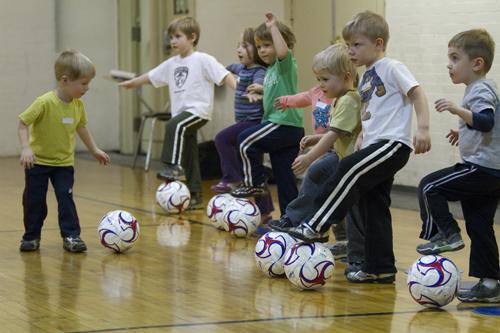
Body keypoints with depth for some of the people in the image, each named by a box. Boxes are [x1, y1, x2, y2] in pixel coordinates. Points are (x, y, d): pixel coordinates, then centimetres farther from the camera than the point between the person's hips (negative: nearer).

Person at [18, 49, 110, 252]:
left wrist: (94, 150, 20)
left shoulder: (78, 105, -5)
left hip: (64, 162, 4)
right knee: (34, 200, 4)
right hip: (38, 161, -3)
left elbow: (81, 127, 13)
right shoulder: (45, 103, -24)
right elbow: (23, 123, -19)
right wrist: (26, 148, -30)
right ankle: (31, 236, 20)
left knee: (66, 198, -7)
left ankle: (71, 236, 1)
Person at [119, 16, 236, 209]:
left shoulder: (203, 60, -7)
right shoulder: (172, 64, 13)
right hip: (180, 112, 7)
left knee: (174, 126, -33)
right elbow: (151, 77, 27)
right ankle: (194, 195, 15)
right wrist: (131, 83, 37)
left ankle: (175, 167, -31)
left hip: (198, 110, -7)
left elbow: (224, 75, -15)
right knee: (188, 155, 9)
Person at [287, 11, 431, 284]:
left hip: (393, 143, -9)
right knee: (374, 208, 7)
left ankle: (317, 226, -24)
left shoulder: (391, 68, -5)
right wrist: (360, 144, 17)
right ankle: (379, 268, 12)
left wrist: (423, 128, -23)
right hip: (374, 145, 9)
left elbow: (417, 94, -13)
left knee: (349, 170, -27)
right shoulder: (365, 77, 19)